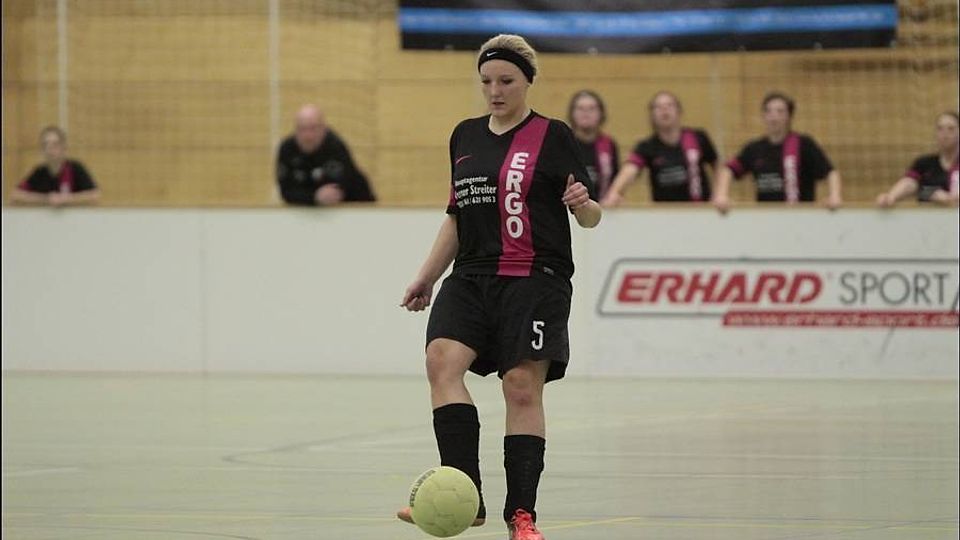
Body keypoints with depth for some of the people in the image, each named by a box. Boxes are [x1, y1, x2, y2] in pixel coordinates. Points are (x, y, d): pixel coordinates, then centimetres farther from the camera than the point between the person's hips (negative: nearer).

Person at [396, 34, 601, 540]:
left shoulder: (553, 136, 0)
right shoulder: (465, 136, 15)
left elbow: (591, 217, 0)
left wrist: (584, 204, -22)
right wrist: (427, 276, 21)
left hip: (535, 280, -4)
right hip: (472, 278, 4)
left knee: (523, 388, -8)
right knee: (442, 359, -19)